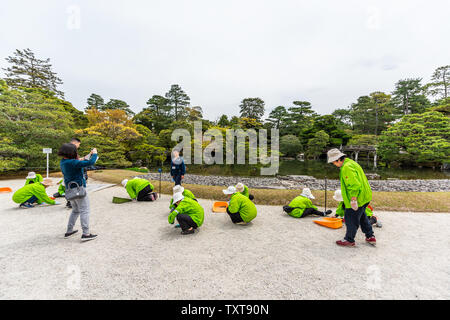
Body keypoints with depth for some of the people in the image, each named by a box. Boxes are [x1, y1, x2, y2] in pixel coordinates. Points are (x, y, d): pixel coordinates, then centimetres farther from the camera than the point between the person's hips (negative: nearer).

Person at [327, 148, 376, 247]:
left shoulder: (346, 167, -23)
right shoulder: (350, 163, 10)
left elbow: (355, 185, -28)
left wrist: (353, 199, -23)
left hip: (358, 198, -11)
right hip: (364, 196, 11)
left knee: (351, 219, 4)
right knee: (362, 217, 26)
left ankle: (349, 240, 19)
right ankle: (370, 237, 37)